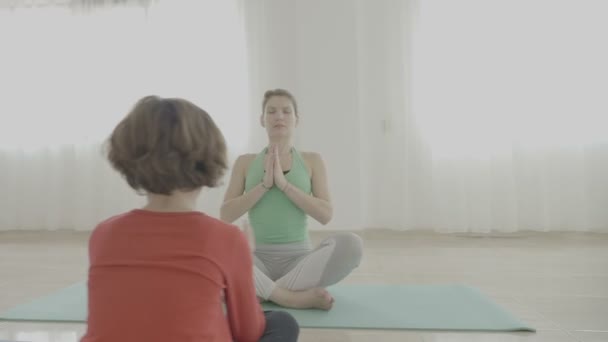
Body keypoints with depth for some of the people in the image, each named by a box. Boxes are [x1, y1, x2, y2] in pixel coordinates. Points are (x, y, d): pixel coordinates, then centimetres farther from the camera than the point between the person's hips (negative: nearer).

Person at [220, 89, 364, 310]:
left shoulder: (312, 161, 6)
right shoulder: (245, 162, 7)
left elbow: (325, 215, -5)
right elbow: (225, 216, -1)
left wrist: (284, 183, -14)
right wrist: (264, 184, -12)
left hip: (299, 258, 0)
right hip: (258, 260, 0)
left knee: (351, 244, -29)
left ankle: (263, 292, -22)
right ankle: (295, 297, -25)